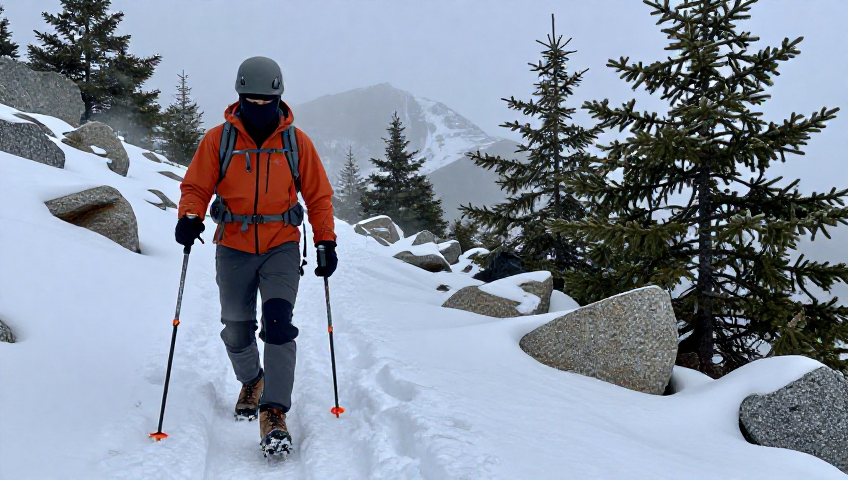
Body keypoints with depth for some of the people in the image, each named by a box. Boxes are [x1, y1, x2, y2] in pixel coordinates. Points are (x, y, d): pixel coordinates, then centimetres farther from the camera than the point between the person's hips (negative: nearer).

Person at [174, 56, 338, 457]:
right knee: (236, 330, 9)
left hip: (282, 247, -1)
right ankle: (251, 381, 40)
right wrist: (190, 217, -19)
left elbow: (318, 196, 5)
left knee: (278, 323, -18)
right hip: (233, 248, 1)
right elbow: (196, 186, 1)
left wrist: (327, 243, 0)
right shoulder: (217, 139, -1)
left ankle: (274, 413, -12)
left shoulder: (296, 142, 0)